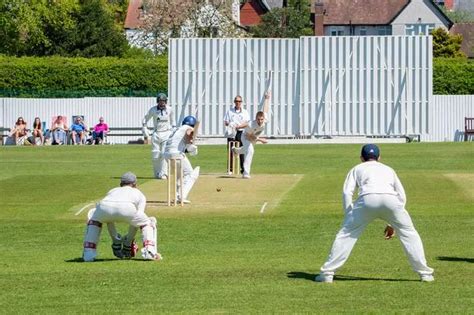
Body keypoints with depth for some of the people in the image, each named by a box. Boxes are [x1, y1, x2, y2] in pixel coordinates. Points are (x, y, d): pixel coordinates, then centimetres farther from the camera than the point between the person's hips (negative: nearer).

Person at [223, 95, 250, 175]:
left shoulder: (245, 112, 8)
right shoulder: (229, 111, 10)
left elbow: (246, 123, -3)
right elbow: (225, 122, 7)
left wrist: (238, 126, -18)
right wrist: (230, 125, -15)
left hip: (241, 133, -1)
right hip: (231, 133, 1)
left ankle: (243, 169, -3)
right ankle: (230, 169, 4)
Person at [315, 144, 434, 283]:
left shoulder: (357, 169, 32)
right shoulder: (388, 169, 38)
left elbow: (347, 192, 14)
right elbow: (402, 196, 30)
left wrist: (349, 217, 15)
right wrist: (393, 223, 33)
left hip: (367, 199, -1)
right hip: (391, 199, 2)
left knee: (346, 234, 9)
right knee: (409, 234, 19)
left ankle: (327, 273, 4)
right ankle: (425, 273, 15)